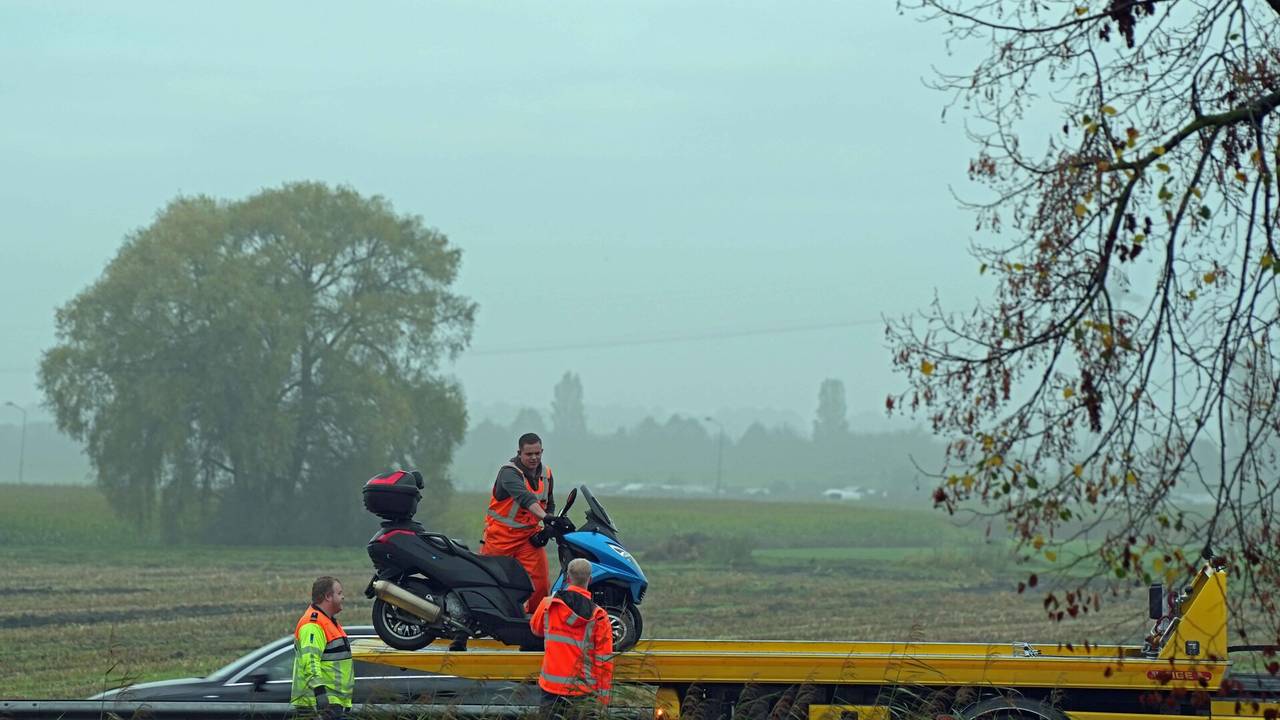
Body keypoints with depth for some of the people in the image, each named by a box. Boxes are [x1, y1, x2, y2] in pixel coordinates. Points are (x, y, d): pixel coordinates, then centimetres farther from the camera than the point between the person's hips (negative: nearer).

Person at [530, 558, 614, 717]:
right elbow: (604, 661, -7)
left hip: (550, 687, 2)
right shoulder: (598, 616, -10)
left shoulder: (547, 605, -4)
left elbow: (535, 628, 19)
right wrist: (603, 699, 0)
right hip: (582, 692, -2)